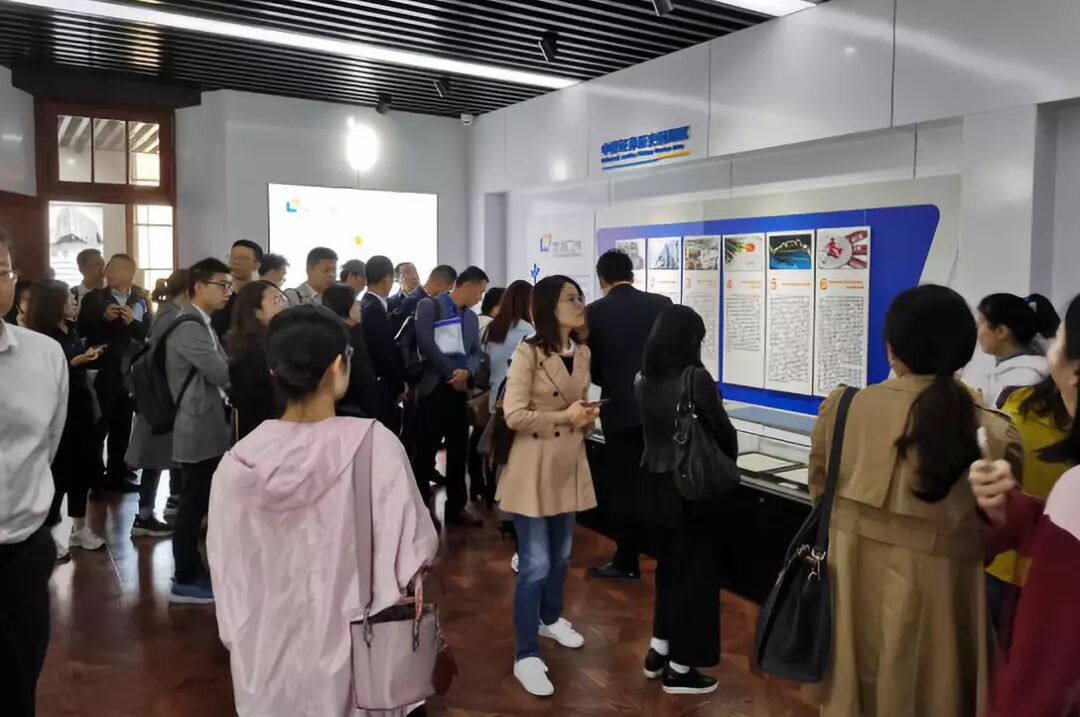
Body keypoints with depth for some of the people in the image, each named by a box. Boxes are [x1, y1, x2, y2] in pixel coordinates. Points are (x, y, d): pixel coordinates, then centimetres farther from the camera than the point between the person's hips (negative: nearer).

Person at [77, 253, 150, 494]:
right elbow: (82, 330, -6)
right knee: (99, 424, 0)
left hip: (129, 371, 2)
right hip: (102, 370, -1)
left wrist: (132, 322, -20)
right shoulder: (94, 298, 2)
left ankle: (117, 473, 20)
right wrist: (104, 317, -19)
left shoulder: (140, 300, 4)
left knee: (122, 424, 10)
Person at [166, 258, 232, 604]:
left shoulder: (201, 324, 16)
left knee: (200, 503, 16)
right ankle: (185, 581, 10)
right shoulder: (188, 326, -17)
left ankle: (193, 572, 27)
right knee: (193, 504, -1)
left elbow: (219, 371, 14)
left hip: (209, 427, 10)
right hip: (199, 429, -10)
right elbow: (222, 373, -22)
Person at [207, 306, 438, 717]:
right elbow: (414, 545, -16)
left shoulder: (240, 460, -12)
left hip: (268, 655, 3)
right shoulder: (374, 444, -21)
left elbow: (229, 568, -2)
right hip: (348, 649, -2)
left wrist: (241, 636, 12)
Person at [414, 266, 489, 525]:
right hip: (433, 388, -6)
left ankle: (456, 507, 20)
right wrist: (451, 372, -13)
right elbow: (426, 344, -15)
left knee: (459, 451, 9)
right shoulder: (429, 306, -4)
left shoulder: (471, 317, 16)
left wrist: (466, 372, -13)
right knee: (426, 450, 1)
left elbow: (475, 353, 8)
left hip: (458, 390, 6)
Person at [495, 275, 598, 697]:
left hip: (570, 465, 7)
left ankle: (550, 618, 44)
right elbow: (513, 416, -19)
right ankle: (525, 656, 9)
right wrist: (565, 417, -22)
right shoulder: (528, 353, -16)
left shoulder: (583, 353, 6)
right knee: (535, 564, -4)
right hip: (534, 468, -7)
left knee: (561, 555, 21)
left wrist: (587, 418, -4)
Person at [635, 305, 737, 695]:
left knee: (668, 564, 21)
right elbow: (723, 432, -11)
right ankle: (679, 668, 17)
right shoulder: (696, 379, -18)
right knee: (694, 571, 8)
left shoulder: (643, 380, 0)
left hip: (656, 483, 6)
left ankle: (658, 651, 30)